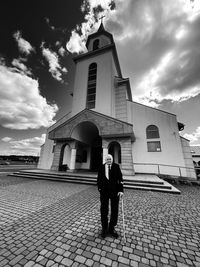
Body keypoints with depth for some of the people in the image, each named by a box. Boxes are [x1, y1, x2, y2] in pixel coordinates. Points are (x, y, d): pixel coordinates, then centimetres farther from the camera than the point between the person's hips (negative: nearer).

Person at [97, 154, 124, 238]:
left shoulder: (116, 167, -6)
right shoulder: (101, 167, -3)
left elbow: (120, 178, -8)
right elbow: (99, 179, 6)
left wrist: (121, 190, -15)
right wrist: (99, 188, -1)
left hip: (115, 191, 0)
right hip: (104, 191, 0)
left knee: (115, 210, 13)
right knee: (104, 210, 12)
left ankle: (111, 228, 36)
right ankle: (104, 228, 35)